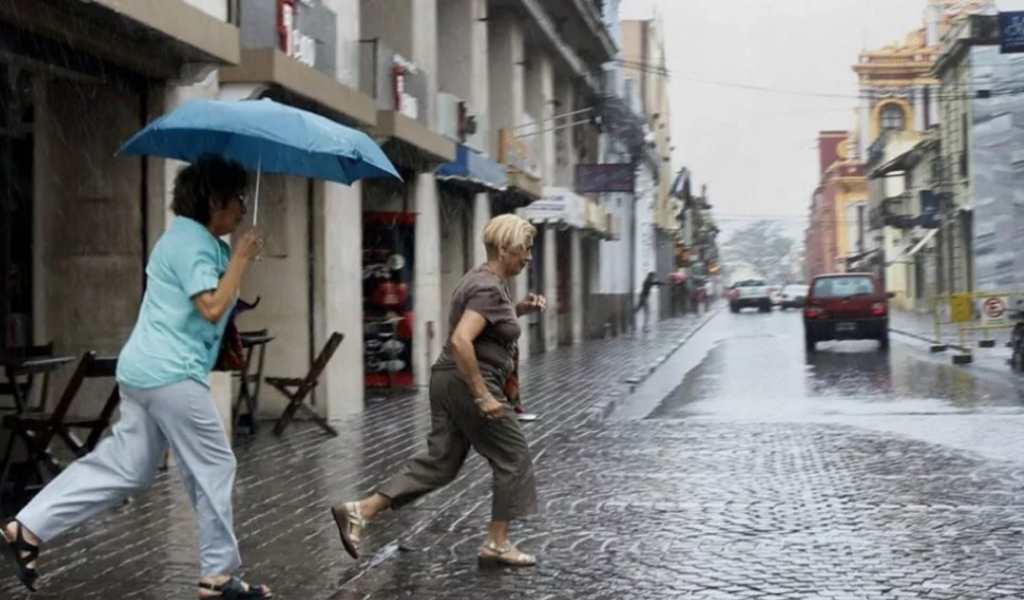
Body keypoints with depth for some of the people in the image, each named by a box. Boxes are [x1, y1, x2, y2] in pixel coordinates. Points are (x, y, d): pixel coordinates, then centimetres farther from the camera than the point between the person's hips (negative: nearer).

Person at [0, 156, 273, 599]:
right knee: (214, 467, 0)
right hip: (172, 375, -11)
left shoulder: (189, 236, 19)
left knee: (125, 468, 13)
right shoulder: (193, 242, -14)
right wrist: (241, 259, -15)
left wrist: (236, 258, 12)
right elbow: (212, 308, -22)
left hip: (144, 371, 11)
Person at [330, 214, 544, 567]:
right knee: (513, 457, 3)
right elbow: (461, 341, -28)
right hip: (468, 385, -10)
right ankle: (497, 544, 10)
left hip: (450, 381, 10)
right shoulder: (489, 288, -18)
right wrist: (483, 396, -25)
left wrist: (520, 310, 16)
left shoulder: (484, 279, 14)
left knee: (440, 461, 9)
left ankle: (359, 511, 3)